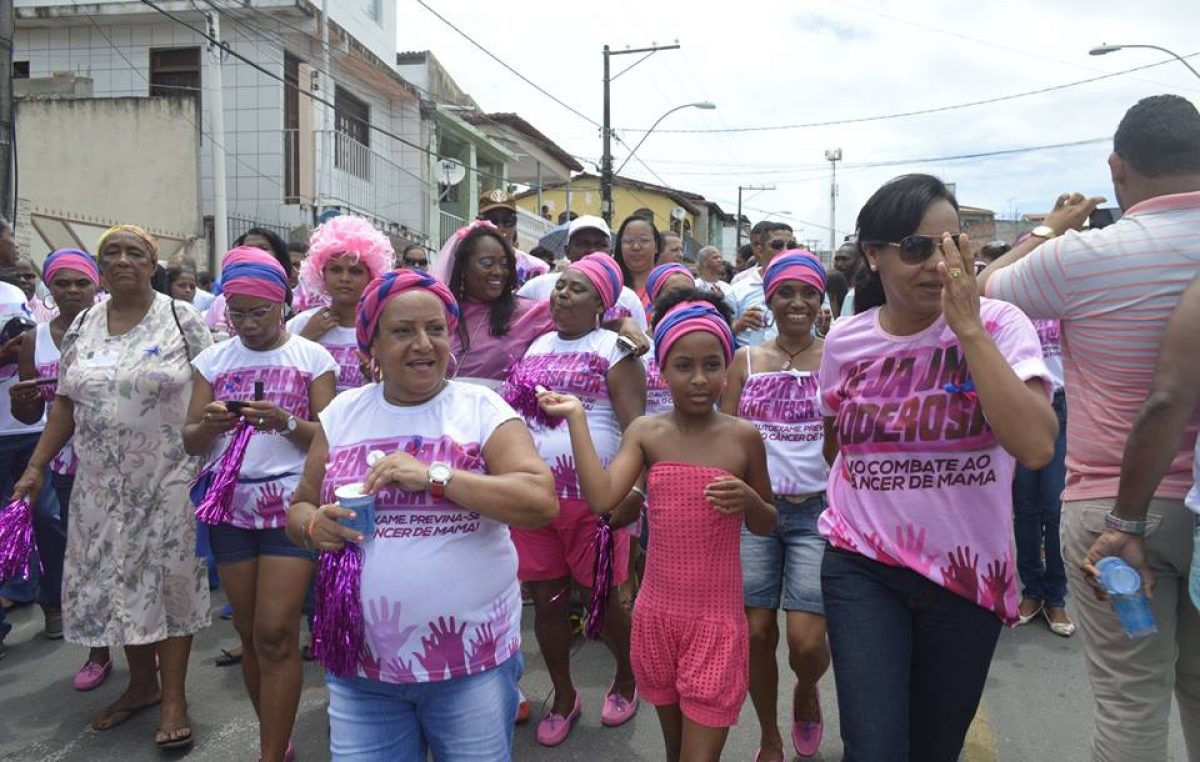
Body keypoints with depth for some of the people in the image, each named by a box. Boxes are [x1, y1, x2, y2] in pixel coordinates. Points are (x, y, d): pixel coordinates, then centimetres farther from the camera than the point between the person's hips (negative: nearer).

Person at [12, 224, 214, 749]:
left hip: (169, 481, -4)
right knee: (115, 581, 10)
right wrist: (36, 466, 6)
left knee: (169, 580, 0)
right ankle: (142, 682, 28)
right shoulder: (81, 327, 7)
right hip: (103, 484, 5)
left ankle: (173, 696, 11)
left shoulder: (180, 319, -5)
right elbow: (66, 405, 11)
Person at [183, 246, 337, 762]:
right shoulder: (213, 359, 9)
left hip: (291, 501, -3)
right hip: (231, 503, 4)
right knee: (249, 632, 8)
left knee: (276, 633, -9)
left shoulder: (312, 357, 0)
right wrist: (211, 424, -15)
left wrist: (284, 421, -21)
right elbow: (191, 442, 7)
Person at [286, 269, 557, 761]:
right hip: (362, 663, 2)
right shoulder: (341, 414, 5)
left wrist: (435, 476, -22)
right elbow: (300, 507, 14)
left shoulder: (483, 409, -4)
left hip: (473, 660, -2)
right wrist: (314, 526, -9)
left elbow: (542, 501, -15)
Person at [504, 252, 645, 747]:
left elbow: (635, 426, -13)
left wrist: (631, 490, -24)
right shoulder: (535, 347, 13)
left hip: (593, 498, -5)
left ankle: (627, 680, 34)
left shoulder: (613, 350, -5)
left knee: (599, 597, 7)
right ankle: (564, 697, 30)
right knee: (546, 599, 10)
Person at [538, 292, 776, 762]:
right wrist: (577, 417, -17)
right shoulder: (645, 432, -4)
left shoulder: (743, 436, -7)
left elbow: (766, 526, 5)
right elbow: (601, 499, -19)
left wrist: (748, 500, -18)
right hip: (657, 612, 2)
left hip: (717, 618, -2)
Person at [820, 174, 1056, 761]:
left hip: (968, 573, 0)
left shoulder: (998, 326, -10)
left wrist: (968, 327, -25)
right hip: (861, 567, 1)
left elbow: (1037, 446, -26)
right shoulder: (844, 341, -2)